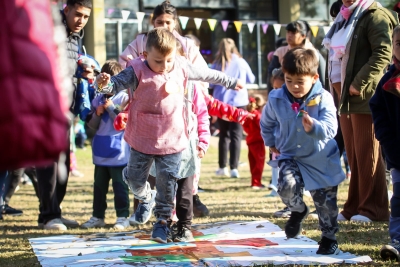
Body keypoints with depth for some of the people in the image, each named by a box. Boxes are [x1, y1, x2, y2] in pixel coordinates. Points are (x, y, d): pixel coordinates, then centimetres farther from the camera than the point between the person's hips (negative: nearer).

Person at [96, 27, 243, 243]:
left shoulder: (182, 68, 0)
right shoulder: (137, 72, -14)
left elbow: (207, 74, 16)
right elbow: (117, 83, -26)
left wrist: (231, 82, 29)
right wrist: (104, 84, -51)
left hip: (172, 140, 2)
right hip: (142, 140, -2)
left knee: (167, 181, 3)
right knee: (135, 179, 10)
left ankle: (162, 220, 17)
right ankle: (145, 198, 43)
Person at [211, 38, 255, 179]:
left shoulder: (217, 64, -3)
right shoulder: (241, 62, -1)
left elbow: (210, 83, -2)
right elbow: (251, 79, 11)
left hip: (221, 103, 1)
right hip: (239, 102, -1)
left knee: (224, 135, 13)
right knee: (236, 135, -1)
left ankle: (222, 167, 15)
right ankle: (234, 167, -10)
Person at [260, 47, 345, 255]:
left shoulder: (323, 98, -19)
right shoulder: (276, 99, -10)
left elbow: (330, 128, -30)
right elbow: (266, 123, 11)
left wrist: (313, 127, -49)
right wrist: (271, 143, 11)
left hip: (322, 160, -1)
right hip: (290, 156, 1)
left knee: (326, 201, 6)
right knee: (287, 186, -25)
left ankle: (329, 238, 30)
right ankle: (298, 211, 9)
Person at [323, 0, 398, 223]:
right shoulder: (345, 18, 20)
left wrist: (359, 84, -21)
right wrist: (337, 84, 11)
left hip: (366, 96, -9)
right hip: (346, 97, 9)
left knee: (367, 154, -5)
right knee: (353, 155, 10)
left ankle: (373, 208, 1)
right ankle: (355, 206, 14)